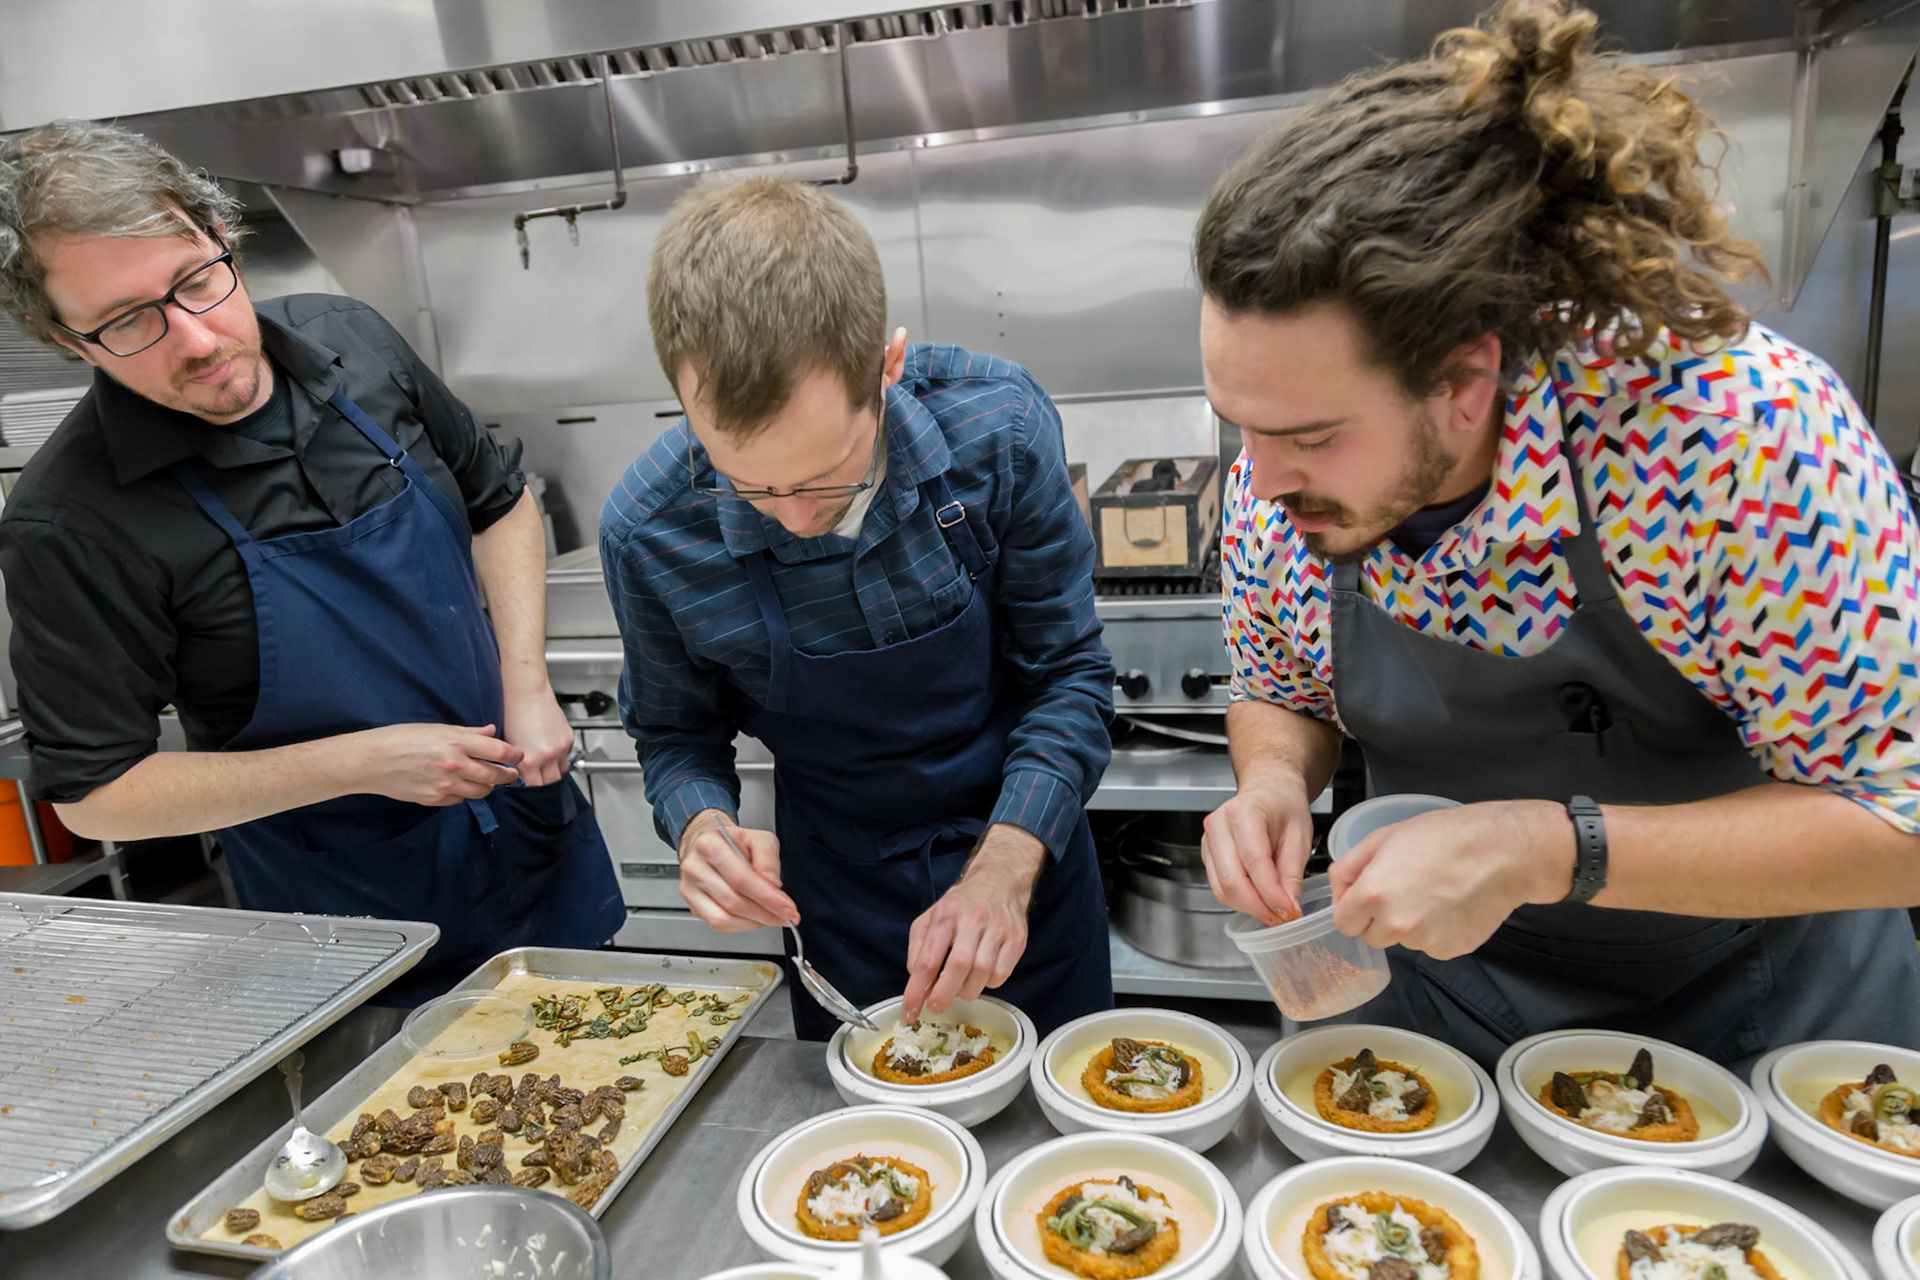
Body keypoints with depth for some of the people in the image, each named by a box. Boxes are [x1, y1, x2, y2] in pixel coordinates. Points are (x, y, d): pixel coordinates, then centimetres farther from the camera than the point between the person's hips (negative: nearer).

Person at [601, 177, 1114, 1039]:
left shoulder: (997, 426, -24)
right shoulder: (646, 531, -22)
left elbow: (1068, 672, -14)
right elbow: (676, 734, -3)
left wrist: (1006, 866, -26)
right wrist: (701, 826, -25)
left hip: (1023, 858, 1)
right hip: (840, 907, 0)